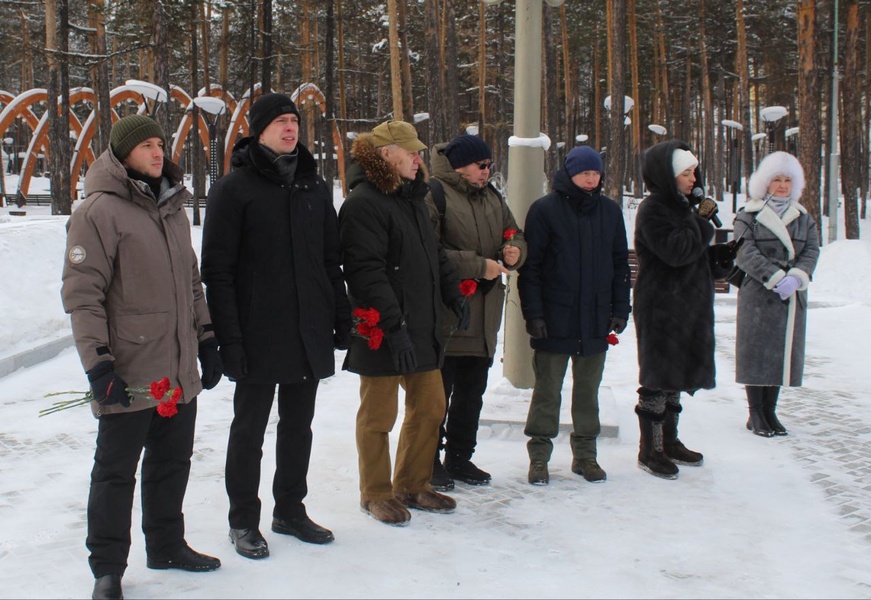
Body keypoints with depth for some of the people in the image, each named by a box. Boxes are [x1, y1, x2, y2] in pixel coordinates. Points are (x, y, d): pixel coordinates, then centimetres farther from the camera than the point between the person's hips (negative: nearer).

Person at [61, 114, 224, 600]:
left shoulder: (174, 209, 15)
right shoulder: (99, 211, -9)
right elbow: (82, 292, -14)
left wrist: (207, 340, 18)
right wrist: (98, 360, -18)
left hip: (180, 372, 7)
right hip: (129, 375, -7)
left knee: (173, 461, 16)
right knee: (116, 469, 3)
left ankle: (167, 545, 32)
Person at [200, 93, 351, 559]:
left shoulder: (315, 188, 11)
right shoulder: (234, 188, -6)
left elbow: (331, 260, 15)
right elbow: (216, 269, -10)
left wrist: (342, 317, 9)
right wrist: (229, 337, -16)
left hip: (310, 335, 5)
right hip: (258, 336, -5)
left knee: (298, 426, 14)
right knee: (249, 429, 7)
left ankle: (290, 509, 29)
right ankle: (243, 521, 19)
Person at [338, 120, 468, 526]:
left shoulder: (413, 198, 15)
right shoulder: (363, 203, -16)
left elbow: (434, 255, 26)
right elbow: (366, 272, -23)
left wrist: (453, 293, 18)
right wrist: (393, 325, -26)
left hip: (423, 330, 9)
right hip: (383, 335, -9)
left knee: (429, 407, 15)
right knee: (378, 415, 4)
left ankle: (412, 486, 29)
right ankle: (375, 494, 19)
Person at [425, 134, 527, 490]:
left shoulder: (491, 196, 13)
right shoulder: (434, 195, -13)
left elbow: (514, 235, 22)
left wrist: (514, 251, -2)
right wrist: (478, 266, -20)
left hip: (484, 316, 8)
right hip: (445, 315, -8)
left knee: (472, 392, 16)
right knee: (438, 392, 1)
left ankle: (460, 458, 28)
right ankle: (431, 461, 13)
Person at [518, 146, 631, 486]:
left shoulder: (610, 211, 8)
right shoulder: (544, 210, -5)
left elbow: (620, 263, 13)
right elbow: (530, 266, -6)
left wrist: (620, 310, 6)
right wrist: (533, 313, -12)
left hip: (596, 319, 4)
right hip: (555, 320, -4)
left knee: (588, 390, 12)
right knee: (547, 390, 3)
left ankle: (585, 453, 23)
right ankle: (539, 455, 12)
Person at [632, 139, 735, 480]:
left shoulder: (683, 206, 16)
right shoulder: (654, 210, -12)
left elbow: (698, 255, 23)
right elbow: (677, 251, -25)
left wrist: (722, 257, 4)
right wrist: (702, 220, -15)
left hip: (688, 307, 9)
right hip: (661, 308, -9)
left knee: (676, 376, 15)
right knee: (658, 379, -4)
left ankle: (669, 442, 25)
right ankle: (650, 450, 4)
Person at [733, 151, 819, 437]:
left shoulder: (803, 217, 14)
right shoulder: (748, 216, 0)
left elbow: (812, 251, 4)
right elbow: (746, 253, -11)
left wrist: (796, 277, -15)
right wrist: (775, 278, -20)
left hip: (793, 296, 4)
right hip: (757, 295, -4)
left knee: (784, 351, 7)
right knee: (757, 351, -3)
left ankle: (770, 411, 17)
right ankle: (755, 414, 6)